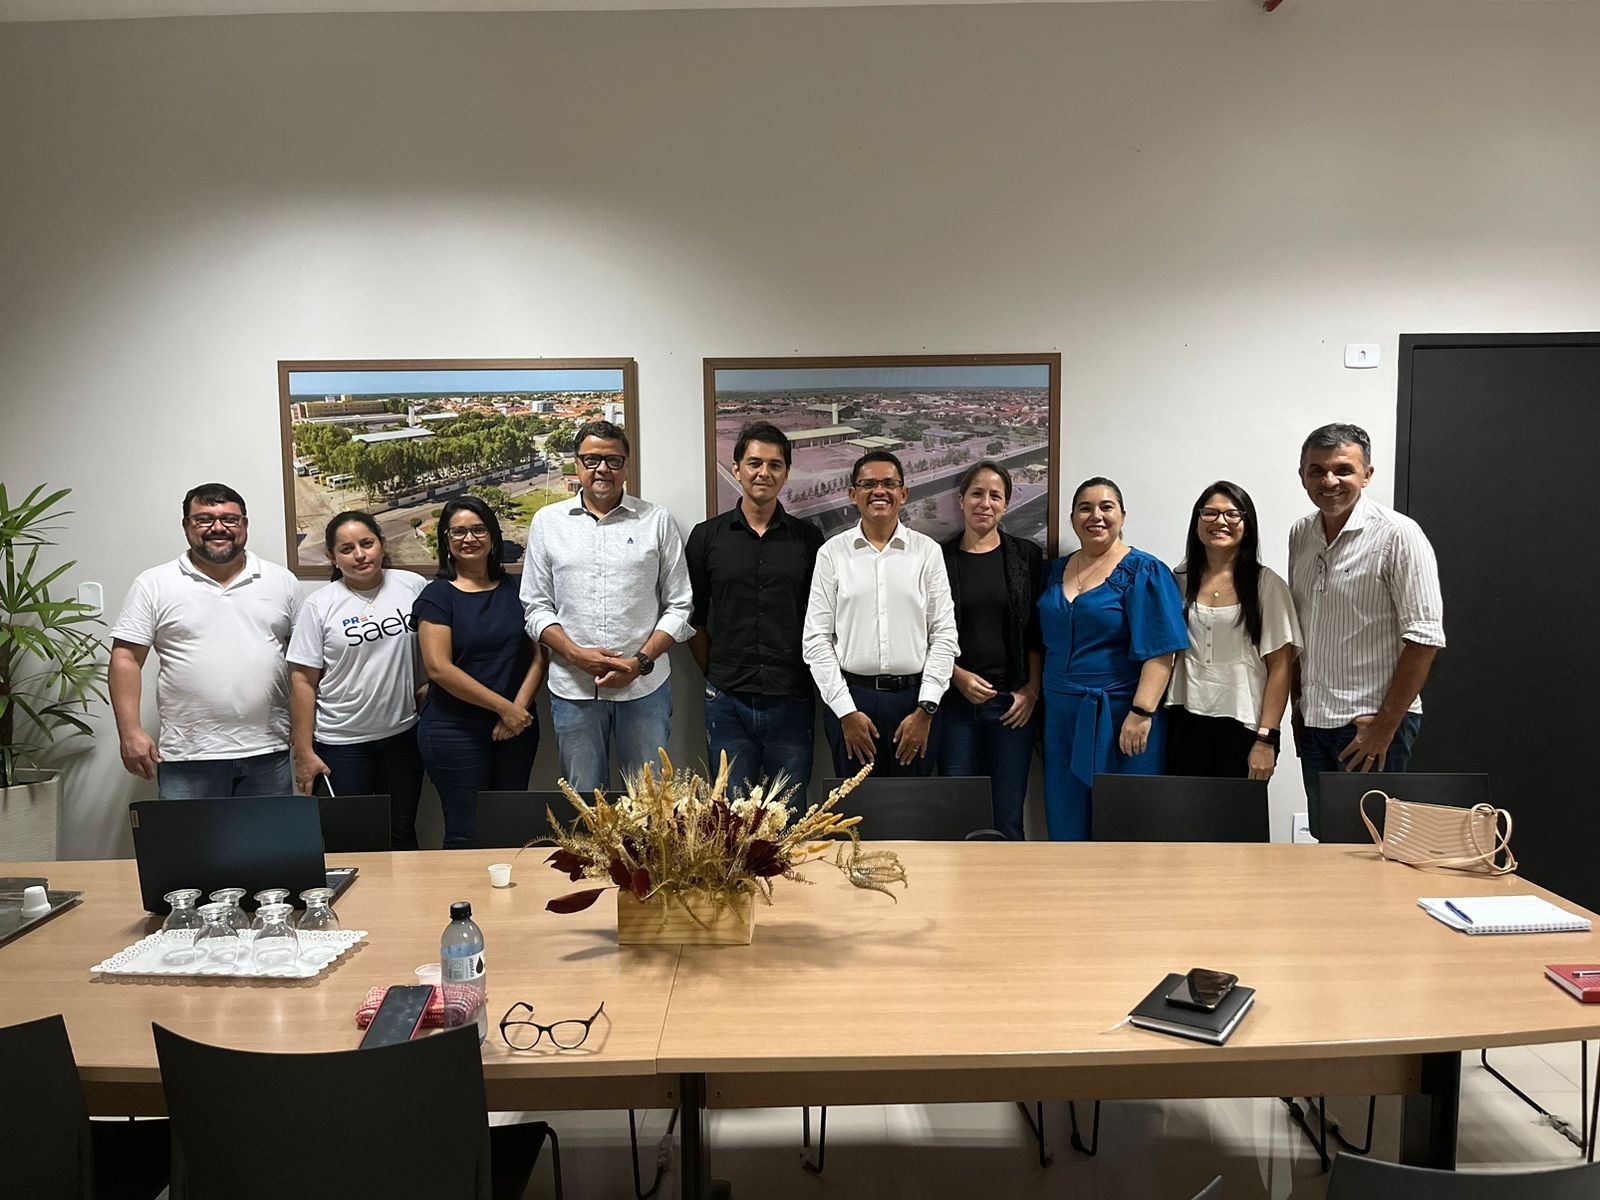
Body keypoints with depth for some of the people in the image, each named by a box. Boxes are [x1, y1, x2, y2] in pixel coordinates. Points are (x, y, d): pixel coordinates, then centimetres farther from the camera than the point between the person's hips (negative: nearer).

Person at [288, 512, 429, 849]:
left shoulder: (413, 586, -1)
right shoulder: (320, 604, -5)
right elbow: (303, 682, -5)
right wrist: (304, 753, -7)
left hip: (402, 734, 2)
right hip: (341, 743, -1)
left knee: (402, 835, 14)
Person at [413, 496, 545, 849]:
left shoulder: (514, 590, 8)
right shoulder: (437, 595, -3)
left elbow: (538, 654, 5)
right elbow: (438, 667, -12)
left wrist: (519, 707, -9)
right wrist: (503, 706, -14)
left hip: (516, 727, 4)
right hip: (455, 730, -4)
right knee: (466, 836, 2)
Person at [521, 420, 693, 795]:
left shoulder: (657, 520, 3)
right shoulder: (547, 521, 7)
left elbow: (679, 607, 3)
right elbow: (536, 607, 6)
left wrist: (640, 662, -10)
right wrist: (577, 654, -10)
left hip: (644, 685, -1)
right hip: (572, 688, 1)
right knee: (582, 802, 12)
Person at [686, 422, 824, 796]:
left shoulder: (809, 538, 4)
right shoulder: (706, 536, 3)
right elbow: (694, 618, 8)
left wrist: (810, 677, 3)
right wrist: (714, 674, 4)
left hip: (792, 703, 0)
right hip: (728, 704, 0)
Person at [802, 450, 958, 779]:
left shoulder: (928, 551, 4)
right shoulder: (832, 552, 3)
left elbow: (944, 635, 2)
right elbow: (816, 640, 0)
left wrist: (925, 710, -5)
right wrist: (847, 712, -6)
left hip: (914, 699, 1)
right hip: (849, 698, 0)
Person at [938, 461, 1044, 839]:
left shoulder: (1027, 556, 5)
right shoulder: (939, 558, 3)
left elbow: (1037, 632, 6)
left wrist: (1032, 690, -4)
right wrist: (959, 676, -9)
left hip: (1012, 704, 1)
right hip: (955, 700, 0)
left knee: (1008, 820, 4)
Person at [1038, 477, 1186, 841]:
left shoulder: (1144, 572, -5)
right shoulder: (1055, 572, 11)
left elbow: (1159, 651, -12)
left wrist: (1142, 713, -20)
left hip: (1120, 716, -5)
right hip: (1061, 714, 5)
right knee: (1065, 819, 10)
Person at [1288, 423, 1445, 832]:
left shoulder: (1398, 535, -12)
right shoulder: (1300, 535, 8)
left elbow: (1424, 638, -15)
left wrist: (1385, 725, -16)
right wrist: (1298, 705, 13)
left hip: (1373, 722, -6)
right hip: (1314, 720, 6)